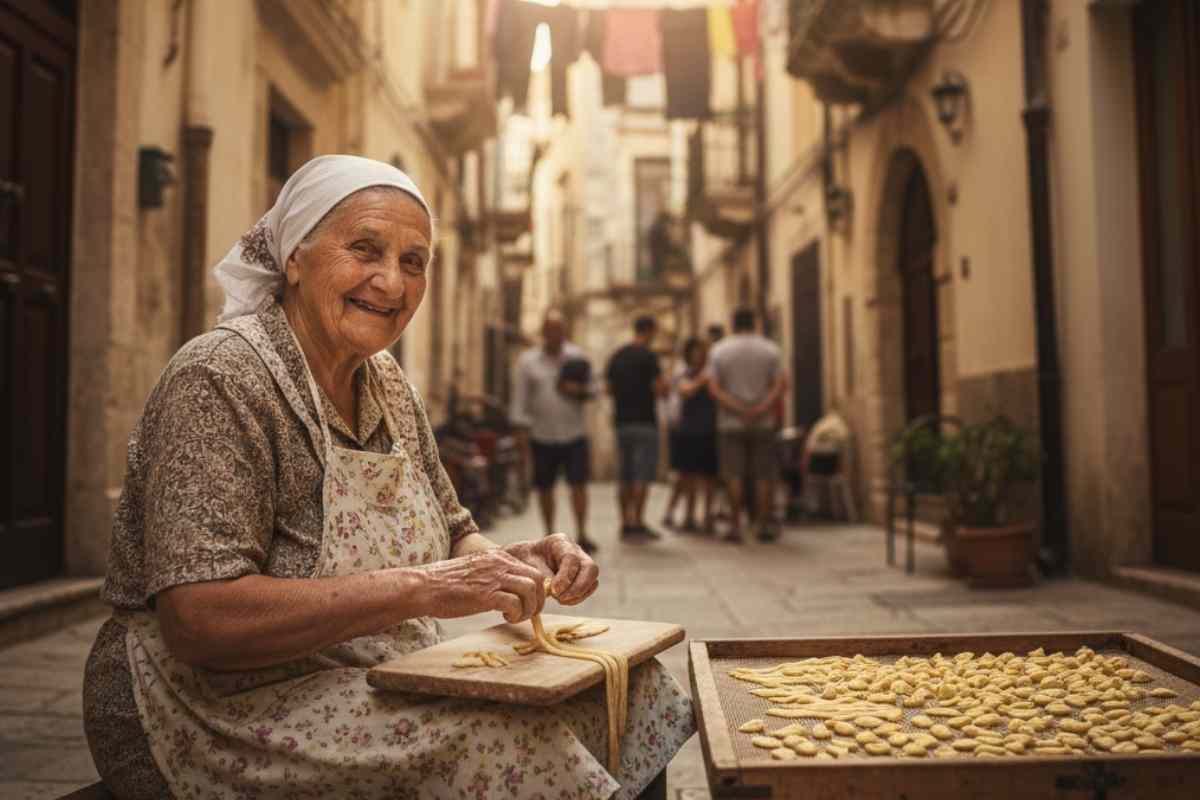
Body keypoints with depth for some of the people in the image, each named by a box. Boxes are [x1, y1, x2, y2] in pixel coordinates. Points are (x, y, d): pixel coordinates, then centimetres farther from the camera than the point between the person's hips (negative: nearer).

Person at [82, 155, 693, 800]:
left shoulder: (387, 386, 7)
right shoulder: (218, 381, -17)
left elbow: (451, 538, 15)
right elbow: (199, 622, -25)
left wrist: (522, 562, -7)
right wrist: (419, 589, -30)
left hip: (377, 686, 7)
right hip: (227, 714, -7)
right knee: (507, 743, -27)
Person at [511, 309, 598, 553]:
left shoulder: (577, 356, 6)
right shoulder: (527, 360, 2)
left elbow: (590, 389, 12)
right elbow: (520, 399, 0)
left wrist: (579, 390, -11)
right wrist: (522, 432, -6)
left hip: (574, 434, 0)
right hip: (542, 436, 0)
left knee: (579, 484, -5)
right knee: (544, 488, 6)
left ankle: (581, 535, 2)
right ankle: (549, 535, 20)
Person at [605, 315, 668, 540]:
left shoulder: (616, 357, 11)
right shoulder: (648, 356, -10)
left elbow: (609, 388, 15)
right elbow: (661, 389, -15)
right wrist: (664, 387, 6)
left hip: (621, 421, 7)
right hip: (644, 421, -6)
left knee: (625, 477, 10)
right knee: (643, 475, -3)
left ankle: (625, 524, 12)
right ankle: (638, 523, -4)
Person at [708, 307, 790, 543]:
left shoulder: (719, 350, 2)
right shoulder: (770, 349, 3)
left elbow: (714, 388, -8)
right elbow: (781, 384, -8)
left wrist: (739, 410, -14)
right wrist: (762, 409, -17)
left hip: (731, 422, 0)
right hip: (763, 423, 0)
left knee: (733, 474, 2)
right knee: (764, 474, 6)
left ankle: (735, 525, 0)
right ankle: (764, 524, 8)